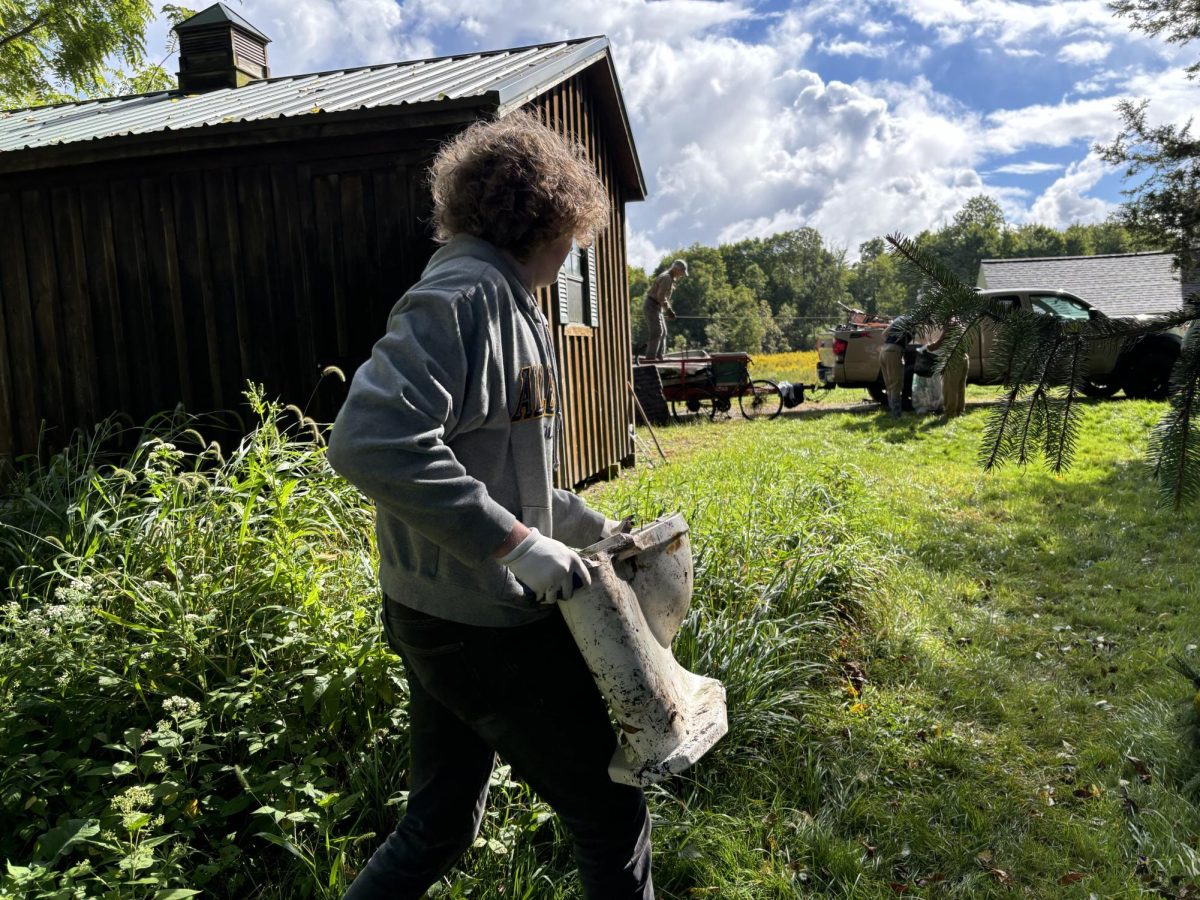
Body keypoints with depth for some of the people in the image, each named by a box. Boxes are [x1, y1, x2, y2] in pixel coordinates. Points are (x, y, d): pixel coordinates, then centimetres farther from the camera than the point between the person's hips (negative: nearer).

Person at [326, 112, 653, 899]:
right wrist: (517, 544, -27)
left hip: (449, 620, 10)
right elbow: (370, 440, -30)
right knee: (612, 818, 10)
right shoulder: (468, 292, -17)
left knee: (441, 827, 23)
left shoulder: (503, 302, 15)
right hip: (484, 627, -10)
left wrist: (589, 526, 21)